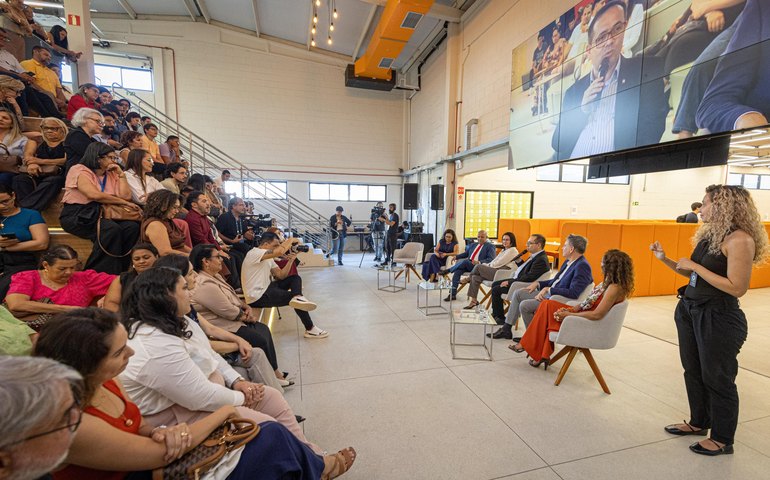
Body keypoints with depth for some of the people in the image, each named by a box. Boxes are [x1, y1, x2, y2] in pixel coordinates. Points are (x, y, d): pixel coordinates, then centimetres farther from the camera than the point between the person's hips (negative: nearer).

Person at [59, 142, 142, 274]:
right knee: (111, 228, -35)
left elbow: (126, 196, 3)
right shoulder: (79, 170, -2)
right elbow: (94, 195, -18)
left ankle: (118, 271, -19)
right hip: (77, 215, -5)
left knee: (132, 226, -24)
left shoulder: (111, 174, 16)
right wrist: (123, 203, -12)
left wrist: (121, 174, 4)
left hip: (100, 214, 6)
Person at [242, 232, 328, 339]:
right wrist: (290, 240, -17)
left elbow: (281, 275, 9)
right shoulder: (254, 253, -18)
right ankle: (310, 329, 5)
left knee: (295, 278, 6)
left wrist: (291, 260, -4)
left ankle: (298, 298, -23)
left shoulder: (268, 258, 13)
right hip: (257, 297, -10)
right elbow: (280, 252, -35)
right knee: (293, 298, -7)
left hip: (265, 289, 10)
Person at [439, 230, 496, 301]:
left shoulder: (490, 246, 5)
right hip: (467, 265, 5)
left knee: (465, 261, -33)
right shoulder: (473, 244, 24)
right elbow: (466, 253, 32)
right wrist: (456, 256, 12)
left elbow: (491, 259, -6)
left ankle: (447, 270, -18)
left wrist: (479, 262, -24)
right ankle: (453, 294, -22)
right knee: (457, 271, -24)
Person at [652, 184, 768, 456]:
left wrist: (695, 266, -20)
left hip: (718, 318, -8)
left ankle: (722, 439, 27)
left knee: (716, 379, 7)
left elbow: (737, 288, -22)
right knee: (693, 371, 19)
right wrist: (665, 259, 6)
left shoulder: (740, 240, -18)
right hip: (689, 311, 8)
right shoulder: (709, 235, 8)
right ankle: (699, 423, 38)